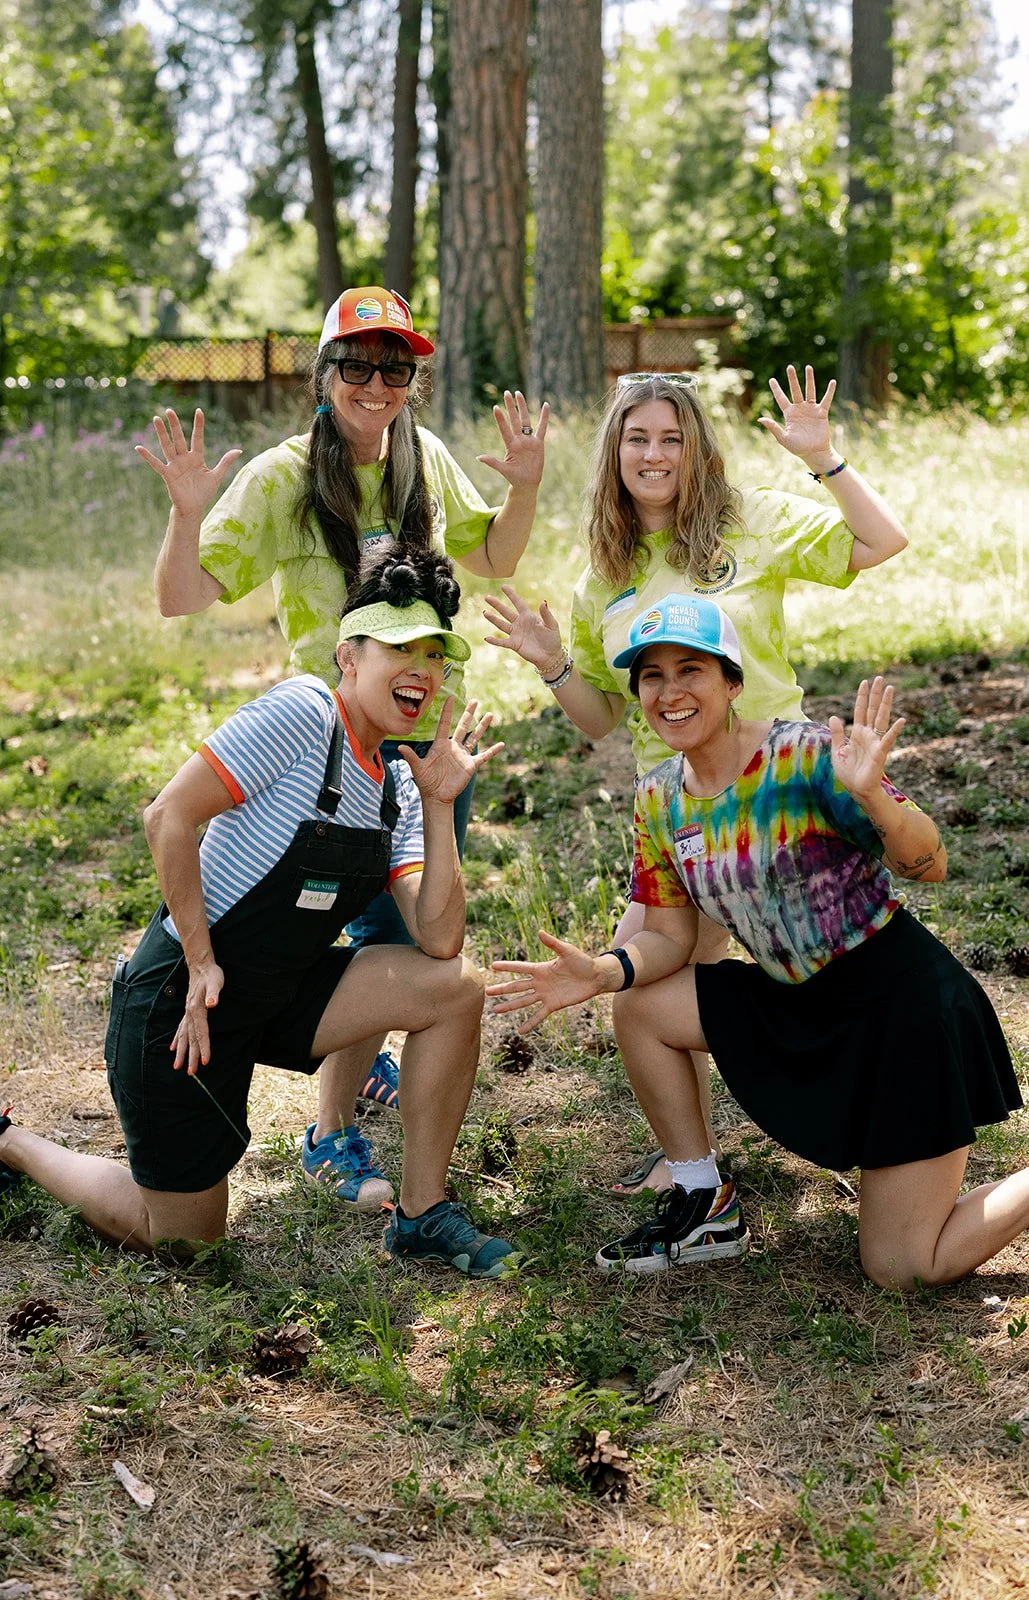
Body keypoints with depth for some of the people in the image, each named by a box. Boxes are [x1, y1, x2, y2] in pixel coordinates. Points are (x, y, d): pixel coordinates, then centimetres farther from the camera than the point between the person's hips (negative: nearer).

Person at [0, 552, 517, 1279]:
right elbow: (170, 816, -21)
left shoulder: (397, 787, 5)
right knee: (184, 1236, 4)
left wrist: (440, 806, -11)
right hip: (179, 996, -7)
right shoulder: (304, 713, -17)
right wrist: (203, 964, -20)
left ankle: (421, 1216, 3)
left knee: (455, 986, -9)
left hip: (276, 995, 7)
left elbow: (439, 940, -5)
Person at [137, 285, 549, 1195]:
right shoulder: (279, 479, -14)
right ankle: (329, 1136, 7)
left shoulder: (426, 459, 2)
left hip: (434, 728, 6)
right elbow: (184, 599, -17)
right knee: (388, 933, -8)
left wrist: (524, 488, -1)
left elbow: (494, 559, 15)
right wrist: (188, 511, -33)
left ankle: (360, 1048, 46)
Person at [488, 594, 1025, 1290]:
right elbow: (669, 937, 5)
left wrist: (871, 797, -47)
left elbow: (930, 865, -27)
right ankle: (707, 1206, 13)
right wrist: (604, 971, -15)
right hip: (800, 1004, 7)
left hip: (905, 1002, -7)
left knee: (904, 1266, -5)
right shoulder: (660, 800, -1)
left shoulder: (805, 755, -22)